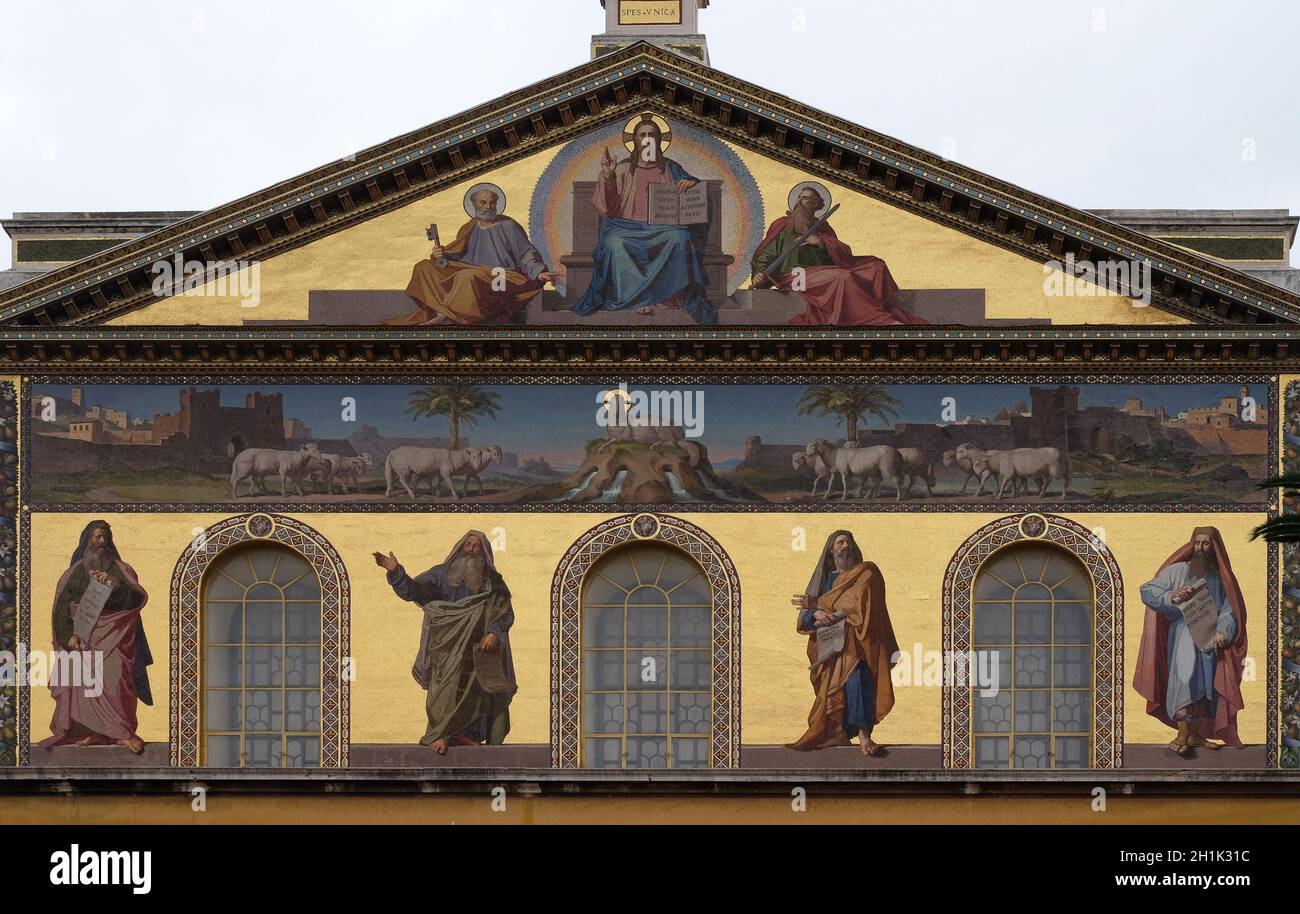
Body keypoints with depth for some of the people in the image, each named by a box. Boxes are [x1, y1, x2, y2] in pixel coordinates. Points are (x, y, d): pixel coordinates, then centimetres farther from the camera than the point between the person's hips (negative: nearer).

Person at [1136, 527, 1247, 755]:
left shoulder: (1219, 577, 10)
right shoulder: (1177, 571, 2)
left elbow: (1228, 610, 5)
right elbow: (1147, 591, -2)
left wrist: (1222, 632, -14)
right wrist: (1171, 597, -19)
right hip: (1183, 635, -4)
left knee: (1205, 685, 5)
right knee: (1185, 679, -21)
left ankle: (1195, 735, 15)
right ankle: (1182, 734, -25)